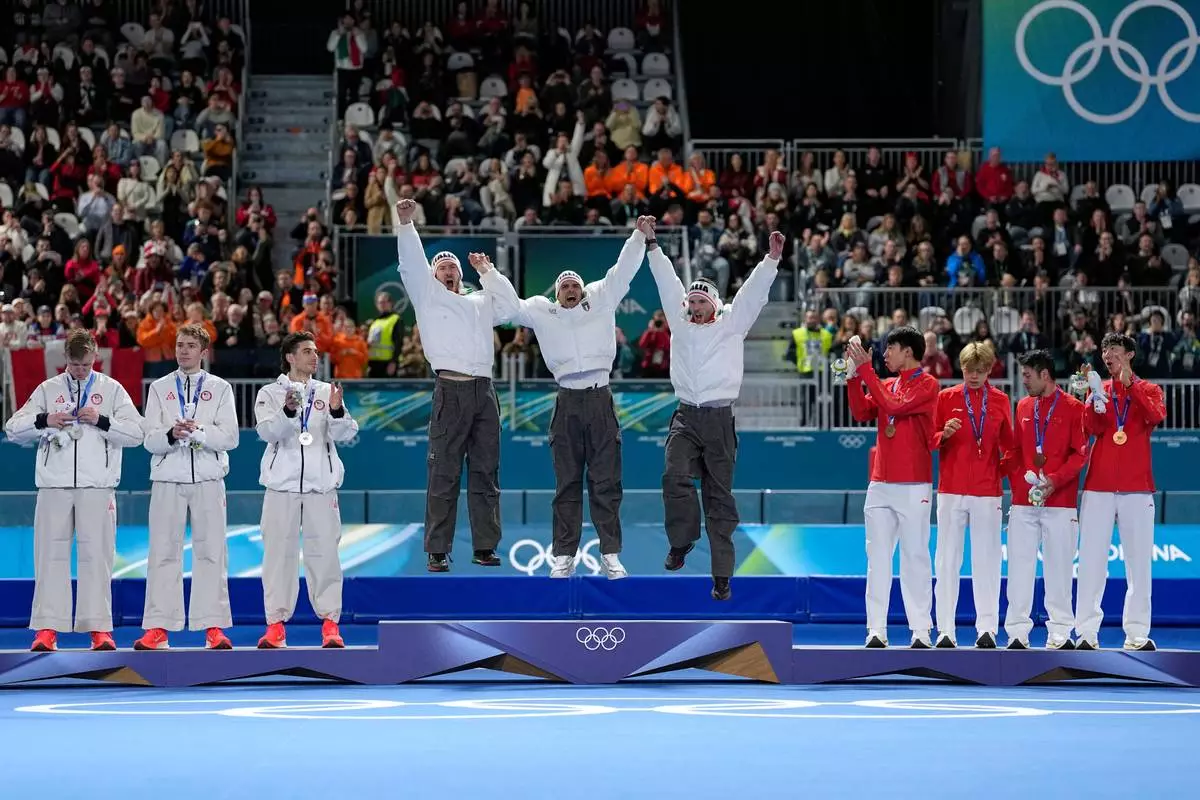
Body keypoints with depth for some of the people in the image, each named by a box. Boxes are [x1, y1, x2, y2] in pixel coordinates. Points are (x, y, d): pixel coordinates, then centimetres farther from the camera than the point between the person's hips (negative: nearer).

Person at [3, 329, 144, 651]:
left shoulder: (111, 389, 9)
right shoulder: (48, 389, 12)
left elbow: (135, 432, 2)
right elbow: (13, 428, 8)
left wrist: (102, 420, -12)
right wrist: (44, 420, -10)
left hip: (97, 487, -1)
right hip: (55, 485, 1)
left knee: (96, 555, -3)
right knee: (51, 555, -1)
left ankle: (99, 628, -1)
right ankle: (47, 629, 0)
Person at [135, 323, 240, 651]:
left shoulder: (220, 388, 8)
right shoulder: (160, 388, 11)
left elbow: (229, 437, -1)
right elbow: (150, 439, 3)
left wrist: (197, 431, -16)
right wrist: (171, 434, -18)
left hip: (208, 479, 0)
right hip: (168, 478, 1)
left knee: (211, 551, -1)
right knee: (164, 552, -1)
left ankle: (213, 627, 1)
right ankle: (157, 628, 0)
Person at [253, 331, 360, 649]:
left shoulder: (327, 393, 10)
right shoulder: (270, 393, 5)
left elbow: (346, 434, -1)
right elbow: (268, 431, -10)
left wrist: (337, 412, -22)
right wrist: (288, 411, -28)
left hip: (320, 485, 1)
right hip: (282, 484, -1)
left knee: (324, 551, -1)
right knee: (279, 551, 1)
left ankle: (330, 623, 3)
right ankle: (276, 624, 6)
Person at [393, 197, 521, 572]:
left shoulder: (480, 302, 23)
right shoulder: (428, 297, 12)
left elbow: (510, 307, 11)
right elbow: (412, 264, 0)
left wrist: (488, 271, 14)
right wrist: (405, 224, -11)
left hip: (484, 390, 4)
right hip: (451, 389, -4)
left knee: (486, 472, 4)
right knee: (444, 474, -6)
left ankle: (485, 546, 8)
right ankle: (437, 551, -6)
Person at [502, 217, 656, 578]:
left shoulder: (601, 301, 11)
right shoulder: (541, 312, 12)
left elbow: (623, 270, 7)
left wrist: (641, 237, -1)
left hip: (600, 399, -1)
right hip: (567, 402, 1)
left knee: (605, 482, 1)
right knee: (566, 484, 4)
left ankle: (610, 554, 2)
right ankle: (564, 555, 6)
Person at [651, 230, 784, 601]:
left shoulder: (731, 324, 7)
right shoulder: (680, 323, 13)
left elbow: (753, 291, 1)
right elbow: (668, 283, 17)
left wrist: (772, 258, -9)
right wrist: (652, 247, 19)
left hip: (719, 419, -2)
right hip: (685, 417, 2)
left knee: (719, 496, 1)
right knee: (675, 476, -24)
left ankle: (722, 576, 2)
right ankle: (682, 540, -3)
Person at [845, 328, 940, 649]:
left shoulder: (927, 384, -3)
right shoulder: (887, 385, 17)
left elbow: (894, 406, -16)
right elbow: (862, 412, 7)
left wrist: (865, 369, -13)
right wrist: (853, 374, -1)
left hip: (913, 486, -6)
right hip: (881, 484, 6)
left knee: (915, 557, -4)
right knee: (878, 558, 2)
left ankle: (921, 631, -2)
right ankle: (876, 630, 1)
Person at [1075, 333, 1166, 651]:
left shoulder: (1148, 390, 9)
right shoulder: (1098, 389, 12)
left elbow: (1156, 416, -12)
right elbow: (1093, 428, -4)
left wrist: (1129, 384, -18)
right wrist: (1096, 403, -22)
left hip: (1136, 487, -1)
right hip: (1099, 487, 1)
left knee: (1139, 562, 0)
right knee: (1091, 561, -3)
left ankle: (1137, 634, 3)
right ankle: (1087, 632, -3)